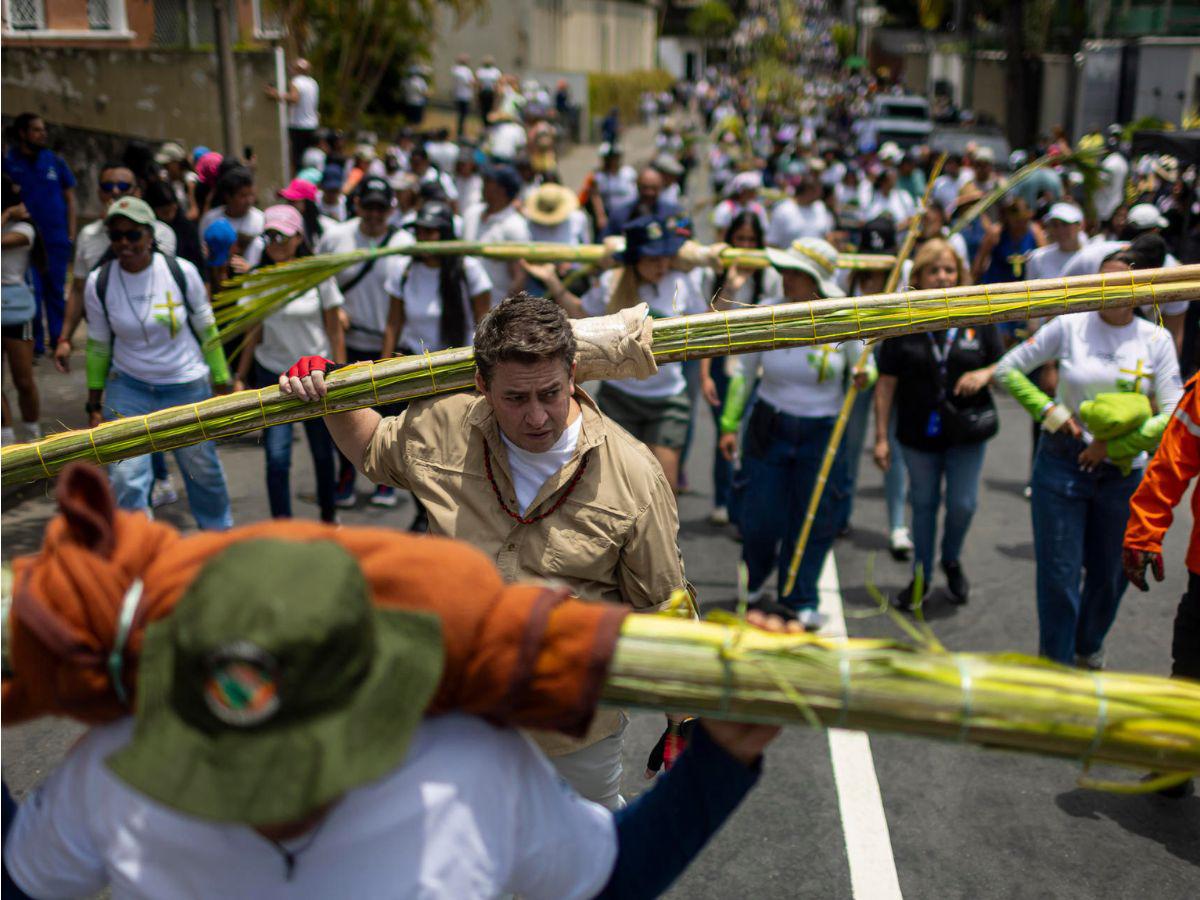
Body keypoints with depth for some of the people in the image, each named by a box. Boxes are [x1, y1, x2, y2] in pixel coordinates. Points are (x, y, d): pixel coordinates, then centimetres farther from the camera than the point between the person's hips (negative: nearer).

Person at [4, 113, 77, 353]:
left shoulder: (55, 161, 4)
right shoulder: (8, 162, -2)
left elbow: (70, 198, 9)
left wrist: (71, 233, 3)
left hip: (57, 238, 2)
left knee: (56, 290, 10)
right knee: (32, 292, -1)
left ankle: (58, 338, 20)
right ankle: (35, 343, 7)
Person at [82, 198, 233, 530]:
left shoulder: (181, 272, -12)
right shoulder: (98, 283, -8)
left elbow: (207, 331, -1)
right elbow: (98, 346, 3)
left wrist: (222, 386, 1)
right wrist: (95, 406, 5)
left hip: (187, 387, 0)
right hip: (128, 388, 1)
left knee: (203, 471, 11)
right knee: (125, 479, -11)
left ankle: (220, 531, 38)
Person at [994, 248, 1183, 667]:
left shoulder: (1157, 339, -1)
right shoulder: (1069, 326, -4)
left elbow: (1172, 415, -6)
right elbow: (1007, 368, 0)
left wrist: (1112, 447, -13)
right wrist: (1049, 410, -10)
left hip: (1124, 472, 2)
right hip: (1063, 463, -2)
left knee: (1111, 574, 15)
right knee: (1059, 573, 0)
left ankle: (1088, 648, 42)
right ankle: (1055, 665, 16)